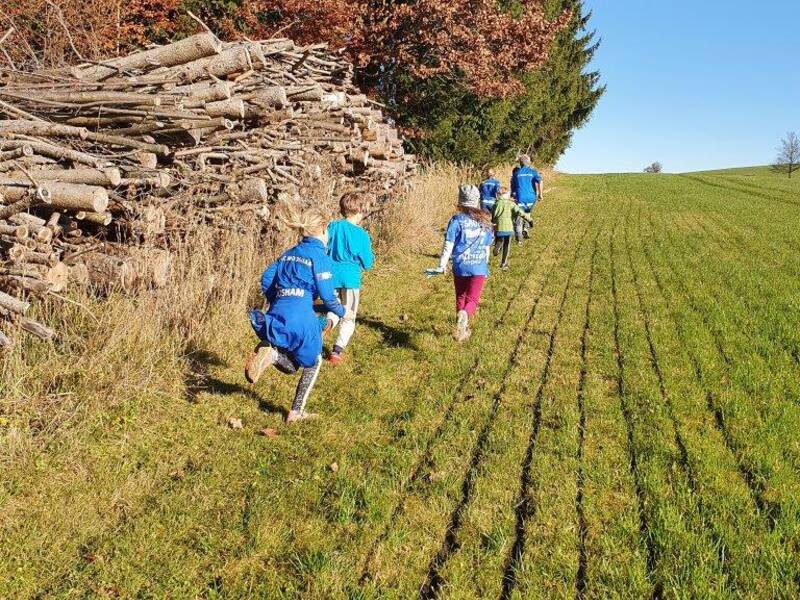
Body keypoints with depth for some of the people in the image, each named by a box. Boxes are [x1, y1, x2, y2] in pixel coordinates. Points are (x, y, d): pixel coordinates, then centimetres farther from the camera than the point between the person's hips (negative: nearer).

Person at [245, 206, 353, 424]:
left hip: (276, 317, 6)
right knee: (313, 364, 19)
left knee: (291, 367, 22)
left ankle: (271, 352, -11)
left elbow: (266, 280, 15)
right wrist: (342, 312, 11)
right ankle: (296, 412, 13)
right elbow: (327, 295, -7)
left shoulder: (289, 254, 18)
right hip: (301, 318, -6)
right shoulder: (320, 257, -4)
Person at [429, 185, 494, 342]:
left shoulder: (457, 220, -5)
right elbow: (487, 248, 13)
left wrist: (442, 266, -7)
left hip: (460, 267, -1)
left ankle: (463, 329, 22)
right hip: (479, 268, 1)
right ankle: (465, 315, -33)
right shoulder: (485, 222, 6)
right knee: (473, 299, -1)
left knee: (461, 298, 18)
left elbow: (448, 246, -10)